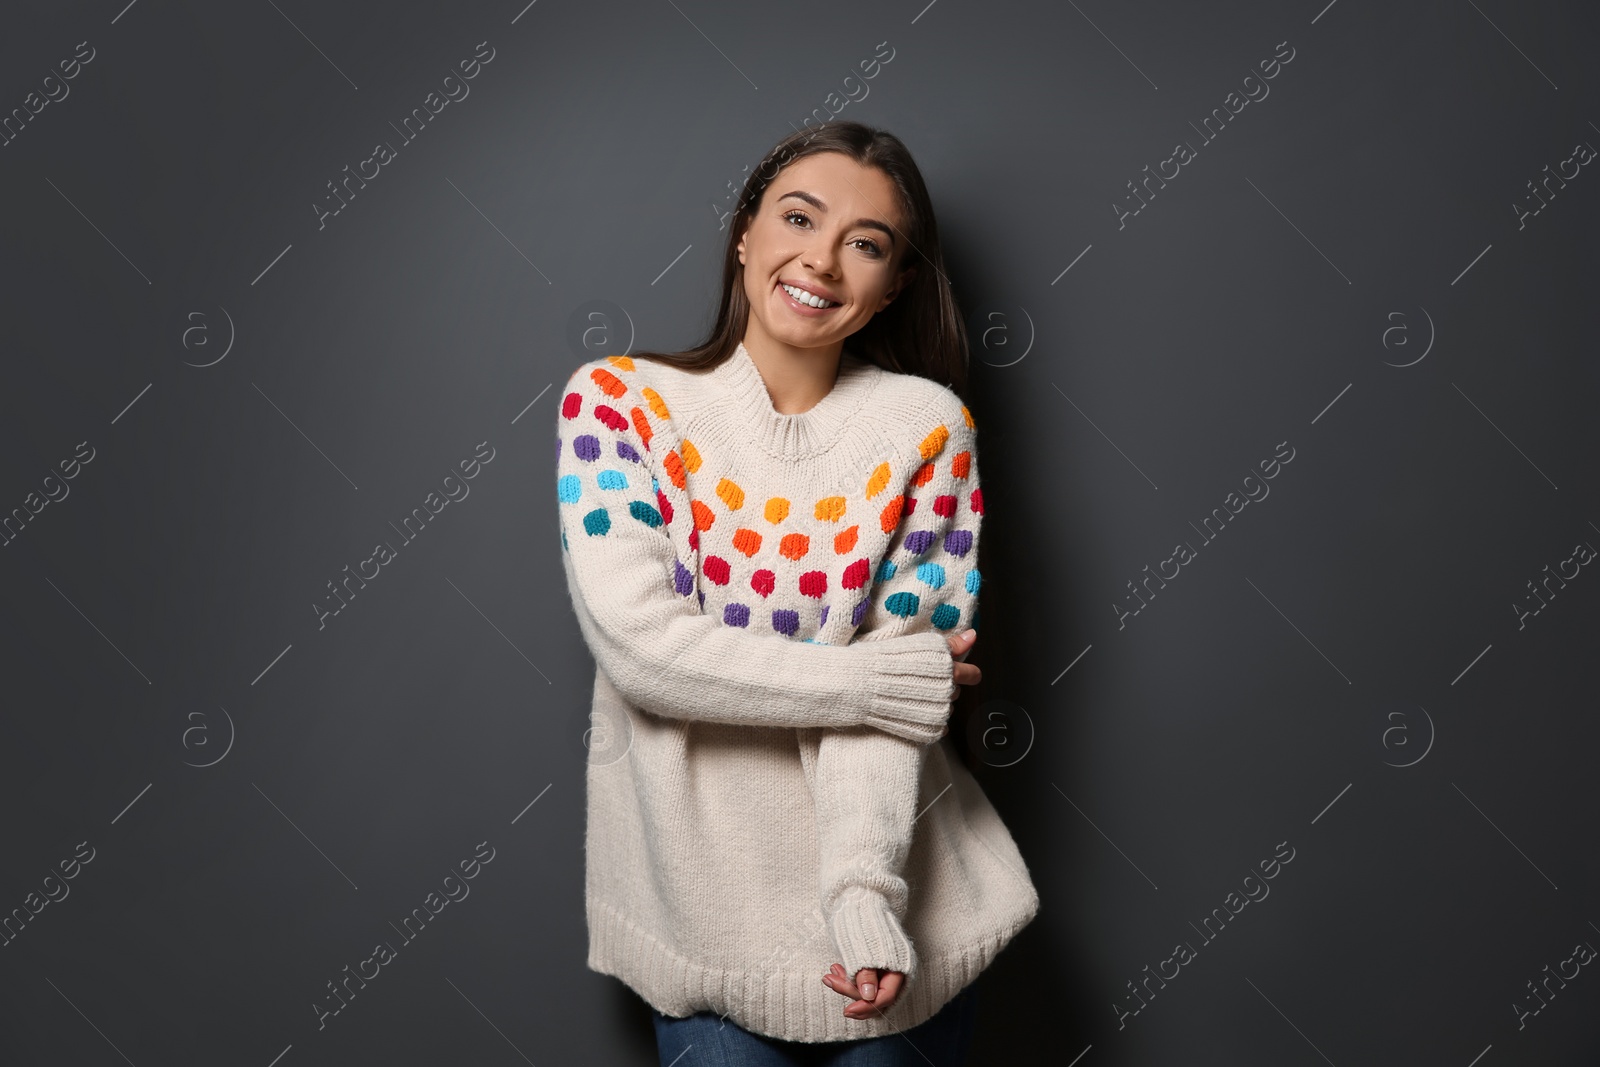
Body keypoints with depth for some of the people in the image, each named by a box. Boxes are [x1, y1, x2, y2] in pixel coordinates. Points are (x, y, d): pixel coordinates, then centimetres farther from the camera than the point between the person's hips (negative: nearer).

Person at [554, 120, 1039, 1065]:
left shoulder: (925, 425, -4)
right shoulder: (618, 398, -6)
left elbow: (905, 656, -11)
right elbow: (639, 644, -16)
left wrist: (863, 890, -22)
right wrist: (887, 682, -14)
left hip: (890, 869, 1)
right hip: (696, 888, 0)